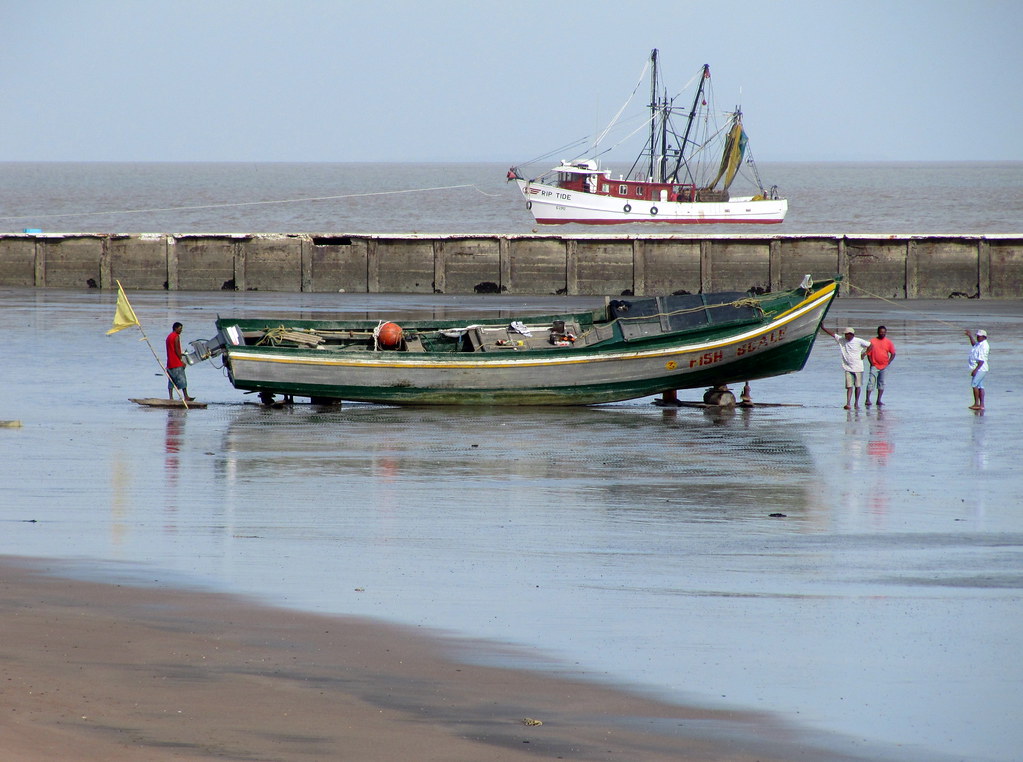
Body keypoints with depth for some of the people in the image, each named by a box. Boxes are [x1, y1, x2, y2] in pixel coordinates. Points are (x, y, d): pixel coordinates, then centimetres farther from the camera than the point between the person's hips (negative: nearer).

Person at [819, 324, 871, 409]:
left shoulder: (858, 341, -7)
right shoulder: (841, 340, 2)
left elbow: (870, 345, 2)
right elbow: (832, 334, 1)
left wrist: (864, 354, -3)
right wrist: (823, 328, -5)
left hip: (858, 367, -2)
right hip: (848, 369, 2)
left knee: (857, 386, 5)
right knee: (849, 387, -7)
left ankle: (857, 403, 19)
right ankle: (848, 404, -13)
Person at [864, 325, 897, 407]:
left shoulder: (888, 342, 4)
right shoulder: (872, 341, 0)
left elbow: (893, 354, 8)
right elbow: (868, 354, 2)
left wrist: (888, 363, -3)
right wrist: (871, 363, -7)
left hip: (884, 366, 2)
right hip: (875, 366, -2)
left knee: (881, 383, 6)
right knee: (871, 382, -11)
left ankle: (879, 400, 11)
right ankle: (868, 399, -12)